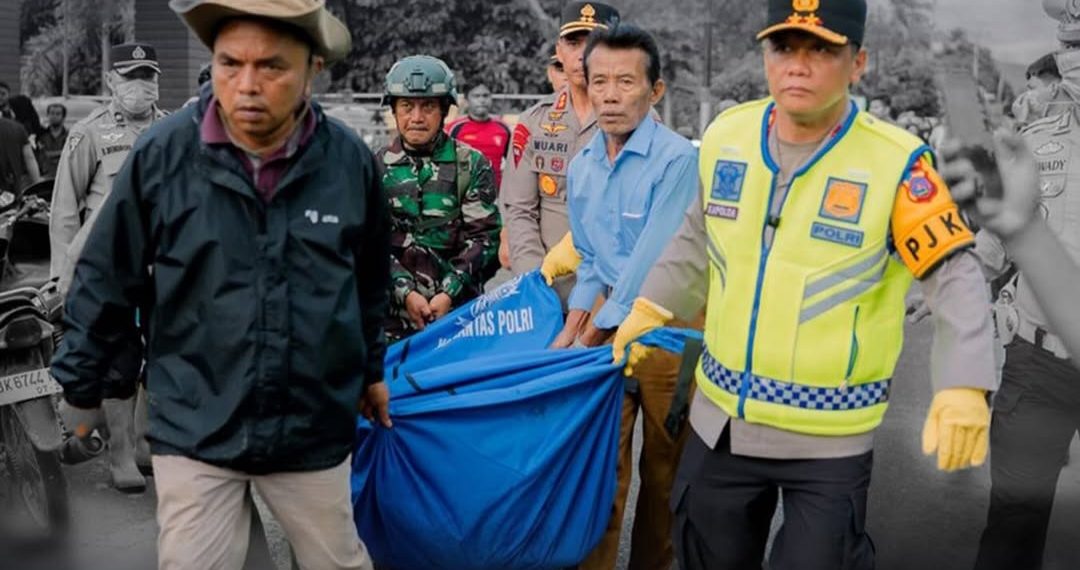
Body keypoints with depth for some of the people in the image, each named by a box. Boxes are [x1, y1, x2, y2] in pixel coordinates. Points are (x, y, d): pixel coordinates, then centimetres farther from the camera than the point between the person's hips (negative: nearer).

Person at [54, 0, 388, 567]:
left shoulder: (351, 160, -6)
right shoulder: (161, 154, -11)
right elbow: (105, 282, 0)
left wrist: (370, 368, 20)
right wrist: (80, 385, 8)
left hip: (313, 431, 2)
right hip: (196, 430, -1)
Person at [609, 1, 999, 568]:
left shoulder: (895, 161, -15)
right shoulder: (725, 136, -1)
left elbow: (955, 276, -13)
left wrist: (963, 389, -25)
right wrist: (651, 308, 13)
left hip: (830, 437, -4)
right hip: (721, 418, 5)